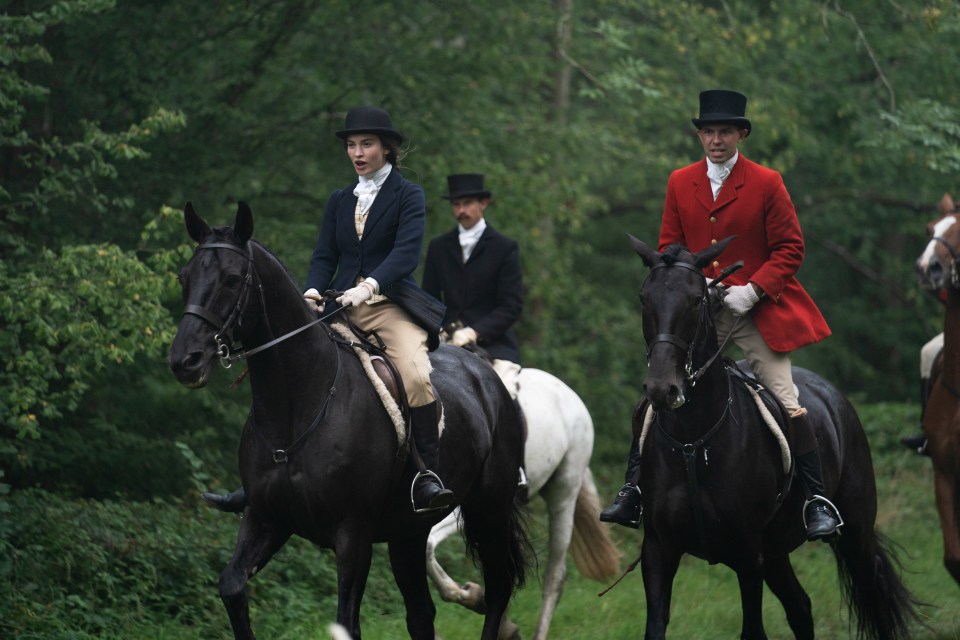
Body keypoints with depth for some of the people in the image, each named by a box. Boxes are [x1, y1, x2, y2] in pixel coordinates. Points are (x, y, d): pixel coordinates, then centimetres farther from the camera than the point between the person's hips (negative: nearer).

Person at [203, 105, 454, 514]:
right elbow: (324, 256, 11)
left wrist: (369, 286, -29)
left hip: (392, 304, -5)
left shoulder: (408, 196, 2)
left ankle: (430, 475, -26)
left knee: (418, 376, -31)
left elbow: (406, 254, -12)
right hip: (341, 307, 5)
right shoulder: (340, 201, 18)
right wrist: (313, 291, -11)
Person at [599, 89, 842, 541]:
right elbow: (669, 247, 14)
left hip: (756, 310, -3)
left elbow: (790, 250, -3)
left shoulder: (766, 184, -3)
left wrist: (752, 290, -15)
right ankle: (633, 492, 4)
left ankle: (817, 502, 0)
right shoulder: (680, 184, 8)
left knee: (786, 401, -7)